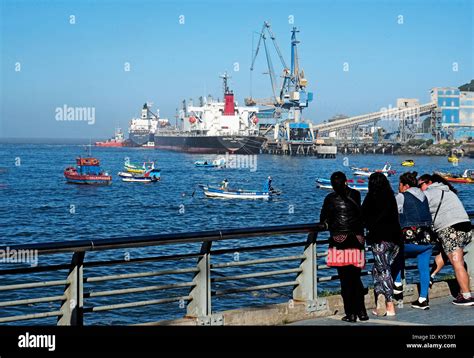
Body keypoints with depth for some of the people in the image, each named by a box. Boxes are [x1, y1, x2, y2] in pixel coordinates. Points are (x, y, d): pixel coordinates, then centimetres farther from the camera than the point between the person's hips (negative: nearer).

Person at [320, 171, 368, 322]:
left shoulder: (330, 198, -1)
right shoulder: (356, 195, 6)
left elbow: (323, 219, 7)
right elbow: (360, 216, 15)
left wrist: (328, 224, 29)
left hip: (339, 241, -3)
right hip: (356, 240, 3)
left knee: (345, 279, 1)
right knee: (356, 278, 13)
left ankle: (351, 313, 0)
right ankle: (361, 311, 12)